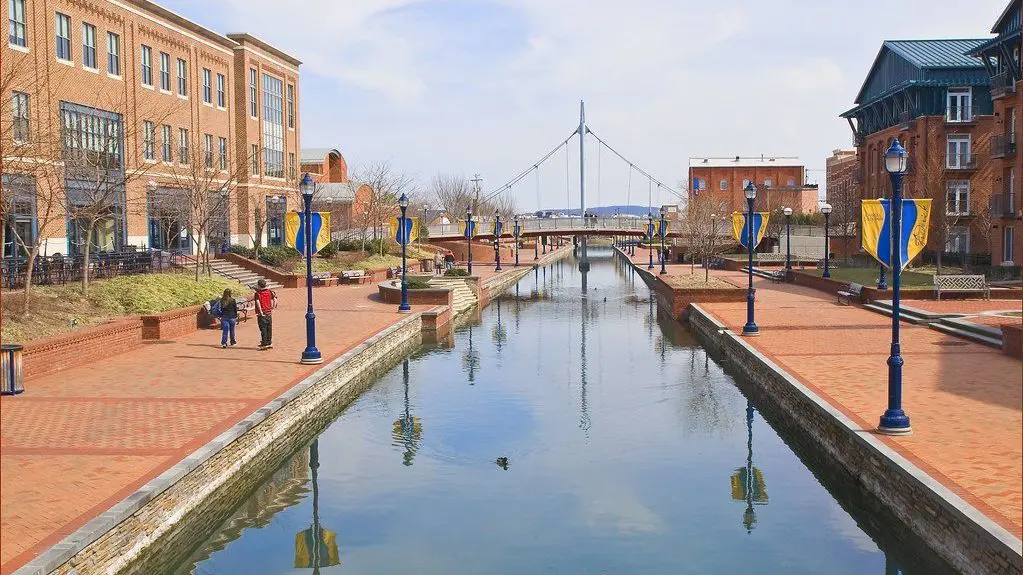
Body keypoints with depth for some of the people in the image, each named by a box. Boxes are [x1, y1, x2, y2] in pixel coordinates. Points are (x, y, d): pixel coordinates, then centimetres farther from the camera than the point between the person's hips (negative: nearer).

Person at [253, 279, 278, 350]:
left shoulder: (257, 293, -9)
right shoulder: (269, 291, 4)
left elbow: (258, 302, -23)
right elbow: (275, 299, 1)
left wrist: (260, 312, -19)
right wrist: (273, 308, 7)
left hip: (262, 314, -5)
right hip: (269, 313, 5)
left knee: (263, 329, 0)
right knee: (269, 329, 13)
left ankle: (264, 344, 0)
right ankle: (269, 343, 20)